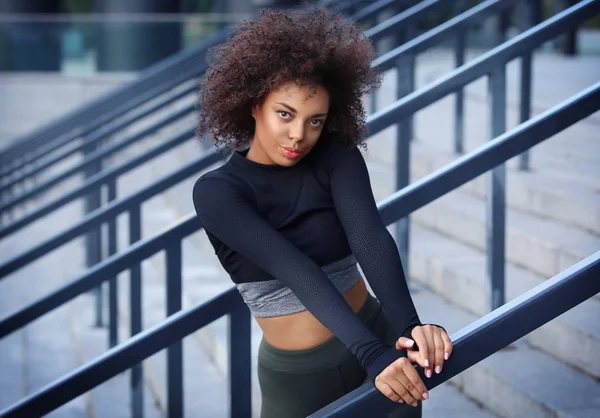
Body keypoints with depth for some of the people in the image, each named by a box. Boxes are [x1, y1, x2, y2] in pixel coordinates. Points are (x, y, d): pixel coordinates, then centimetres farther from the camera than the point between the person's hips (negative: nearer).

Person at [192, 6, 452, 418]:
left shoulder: (335, 156, -6)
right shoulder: (216, 193, -14)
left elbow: (370, 238, -22)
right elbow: (296, 272, -26)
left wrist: (410, 328, -38)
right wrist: (372, 355, -37)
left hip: (378, 336, 2)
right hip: (296, 378, -2)